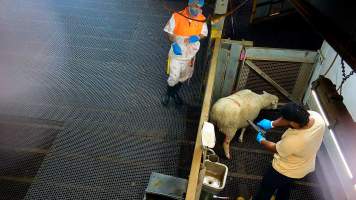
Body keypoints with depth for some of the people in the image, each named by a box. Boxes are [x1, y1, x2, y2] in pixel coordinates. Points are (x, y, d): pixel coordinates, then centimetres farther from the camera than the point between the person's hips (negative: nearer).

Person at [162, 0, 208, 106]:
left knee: (184, 77, 20)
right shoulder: (177, 16, -20)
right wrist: (175, 44, -27)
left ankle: (175, 92, 48)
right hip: (177, 53, -3)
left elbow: (204, 34, 1)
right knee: (174, 77, 4)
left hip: (190, 54, 4)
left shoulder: (202, 19, -12)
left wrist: (196, 37, -20)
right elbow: (170, 33, -11)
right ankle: (168, 93, 37)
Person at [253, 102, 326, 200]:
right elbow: (291, 117, -7)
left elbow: (275, 149, -20)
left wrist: (261, 140, -3)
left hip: (286, 171, -7)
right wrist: (271, 124, -9)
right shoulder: (316, 115, -26)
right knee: (285, 185, 36)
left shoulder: (293, 141, -43)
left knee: (266, 188, 23)